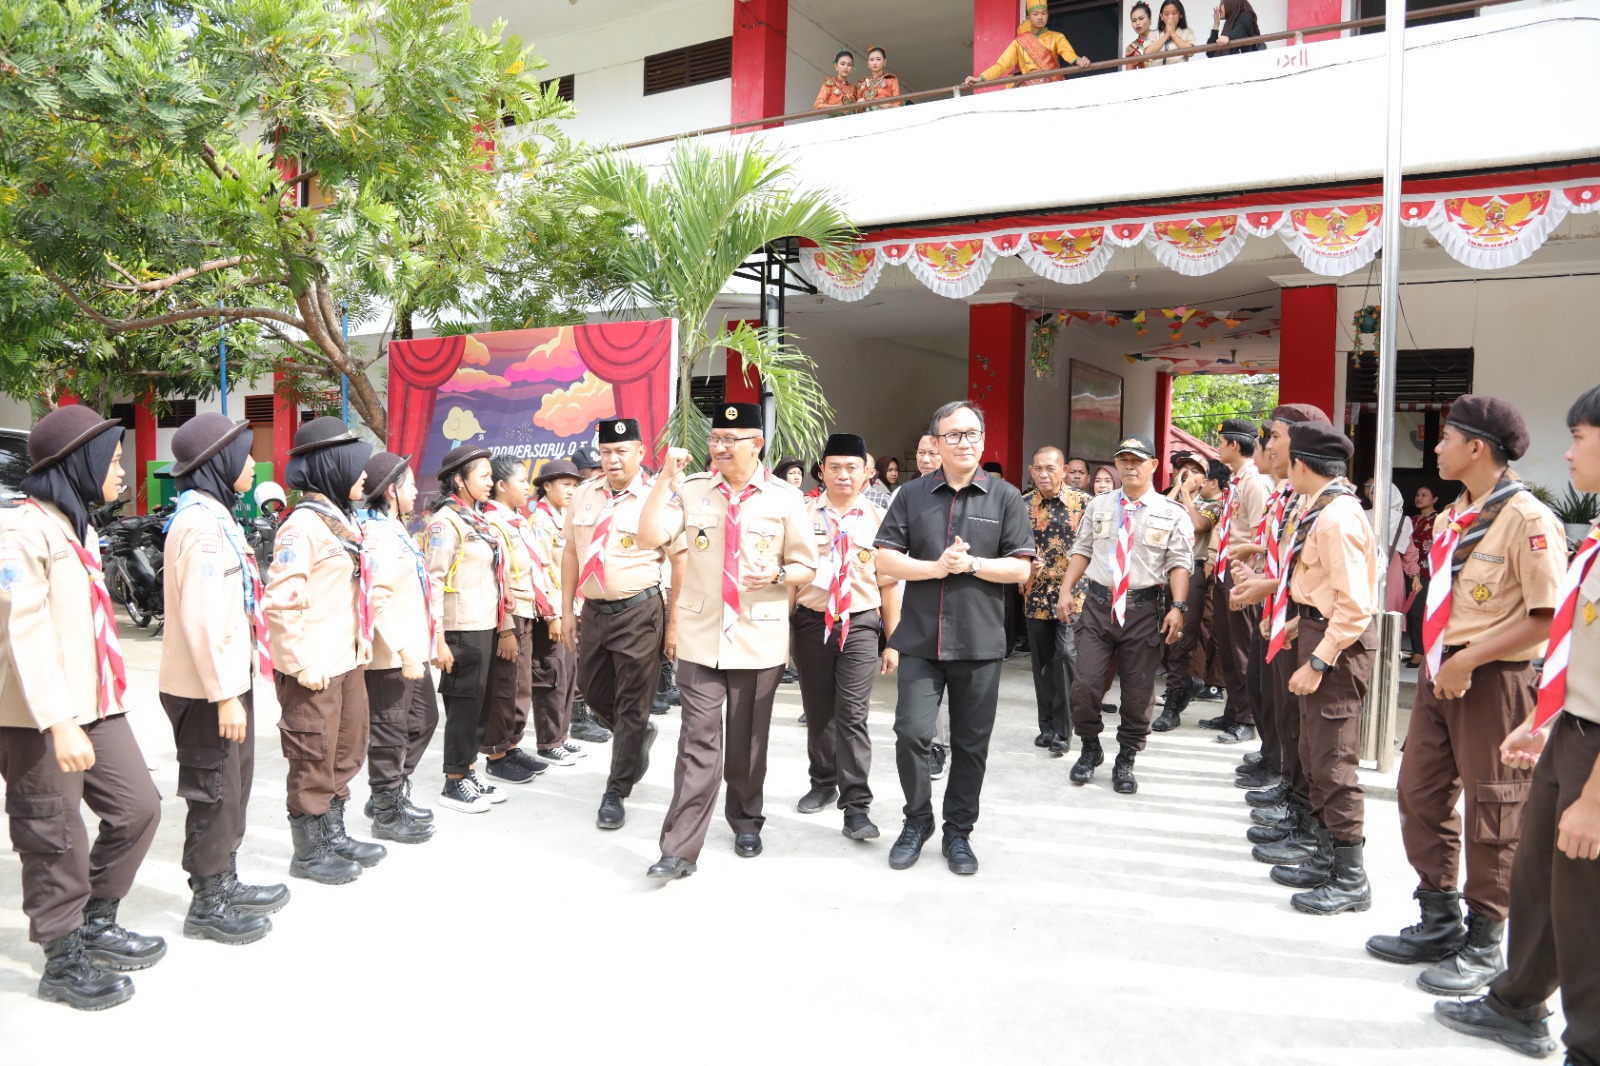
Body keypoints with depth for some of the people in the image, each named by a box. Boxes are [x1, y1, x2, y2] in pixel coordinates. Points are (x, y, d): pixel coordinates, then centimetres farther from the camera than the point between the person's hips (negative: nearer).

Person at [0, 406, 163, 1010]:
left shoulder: (78, 527, 15)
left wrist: (98, 702, 18)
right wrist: (58, 721, -27)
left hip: (94, 705, 9)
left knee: (138, 807, 12)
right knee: (57, 840, 3)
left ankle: (96, 926, 30)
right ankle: (63, 963, 19)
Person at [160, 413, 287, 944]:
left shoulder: (213, 517, 13)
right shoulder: (201, 523, -19)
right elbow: (201, 619, -24)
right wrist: (224, 694, -23)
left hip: (228, 678, 10)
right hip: (206, 687, -10)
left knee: (233, 788, 19)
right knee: (215, 795, 3)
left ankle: (225, 885, 33)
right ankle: (206, 905, 17)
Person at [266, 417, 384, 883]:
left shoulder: (342, 519, 13)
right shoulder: (302, 524, -17)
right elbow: (281, 603, -22)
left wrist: (362, 639, 12)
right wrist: (302, 664, -21)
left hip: (346, 662, 9)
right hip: (314, 670, -9)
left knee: (345, 753, 19)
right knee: (313, 761, 4)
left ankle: (333, 835, 34)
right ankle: (308, 852, 19)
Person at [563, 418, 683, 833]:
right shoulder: (583, 496, 6)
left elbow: (681, 563, -10)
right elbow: (571, 553, 12)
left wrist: (675, 624, -12)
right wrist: (567, 610, 10)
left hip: (639, 612, -6)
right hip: (594, 609, 6)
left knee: (631, 707, 2)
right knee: (593, 690, 18)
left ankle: (616, 793, 16)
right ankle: (640, 735, 46)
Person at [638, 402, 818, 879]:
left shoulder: (785, 498, 0)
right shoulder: (692, 490, 2)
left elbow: (807, 567, 4)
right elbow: (650, 536, -10)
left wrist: (777, 575, -16)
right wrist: (665, 478, -14)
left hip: (758, 640, 0)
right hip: (701, 638, 0)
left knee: (748, 742, 13)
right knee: (698, 742, -3)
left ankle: (746, 822, 34)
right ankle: (680, 849, 1)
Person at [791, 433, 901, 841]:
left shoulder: (877, 520, 1)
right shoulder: (803, 515, 1)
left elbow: (888, 584, 4)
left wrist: (893, 641, 4)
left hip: (860, 625, -1)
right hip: (811, 622, 2)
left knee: (852, 716, -6)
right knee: (817, 712, 14)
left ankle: (856, 807, 1)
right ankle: (823, 784, 34)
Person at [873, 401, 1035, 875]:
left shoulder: (1005, 498, 3)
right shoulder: (912, 495, 6)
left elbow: (1020, 568, 0)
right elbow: (886, 558, 1)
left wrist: (972, 564, -14)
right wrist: (936, 568, -12)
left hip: (980, 641, 0)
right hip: (921, 639, 0)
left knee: (971, 743, 8)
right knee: (911, 732, -5)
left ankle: (958, 832, 26)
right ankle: (917, 820, 19)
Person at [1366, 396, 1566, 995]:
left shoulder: (1528, 520, -14)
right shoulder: (1452, 517, 11)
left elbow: (1549, 618, -18)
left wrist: (1470, 659, -20)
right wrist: (1439, 659, 6)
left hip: (1495, 681, -8)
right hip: (1441, 674, 8)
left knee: (1491, 816, 4)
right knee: (1420, 795, 13)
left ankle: (1484, 946, 20)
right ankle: (1440, 924, 29)